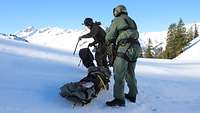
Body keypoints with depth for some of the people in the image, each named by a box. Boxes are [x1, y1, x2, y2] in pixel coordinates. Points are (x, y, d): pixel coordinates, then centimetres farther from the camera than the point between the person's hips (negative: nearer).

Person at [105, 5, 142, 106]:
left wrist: (108, 41, 24)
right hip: (136, 49, 8)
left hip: (125, 48, -8)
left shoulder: (117, 21, 3)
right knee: (130, 73, 17)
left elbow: (109, 37, 0)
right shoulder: (132, 22, 24)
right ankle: (132, 95, 26)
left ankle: (119, 99, -10)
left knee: (119, 74, -7)